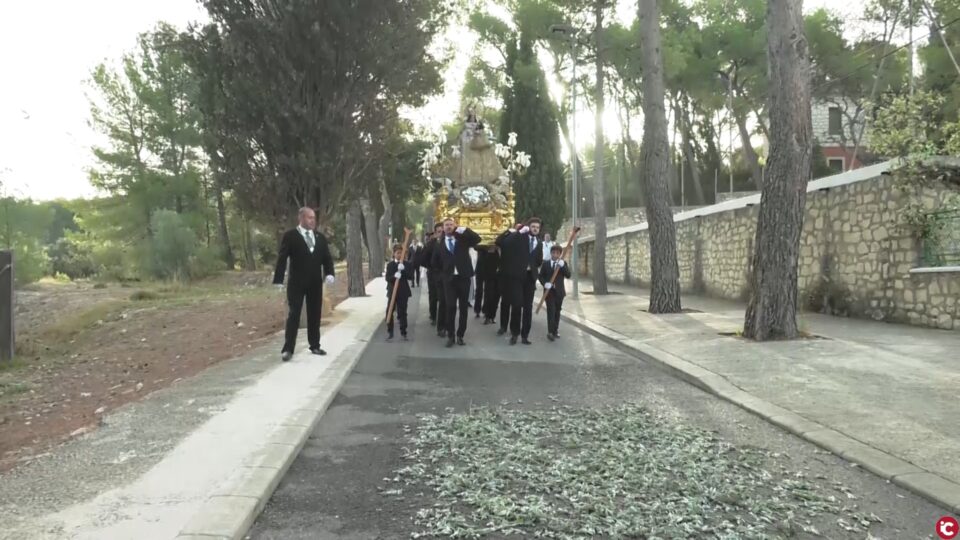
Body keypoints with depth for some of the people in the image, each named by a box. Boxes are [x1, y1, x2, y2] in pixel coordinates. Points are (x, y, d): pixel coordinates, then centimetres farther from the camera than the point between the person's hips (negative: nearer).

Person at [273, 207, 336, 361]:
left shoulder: (320, 238, 11)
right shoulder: (290, 236, -4)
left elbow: (327, 258, 10)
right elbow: (282, 258, -9)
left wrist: (329, 273, -10)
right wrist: (279, 279, -17)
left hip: (315, 283, 5)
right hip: (297, 282, -5)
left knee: (314, 315, 9)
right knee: (294, 315, -5)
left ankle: (315, 346, 18)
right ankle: (288, 349, -3)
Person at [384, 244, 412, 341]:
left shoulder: (407, 265, 3)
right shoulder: (390, 265, 3)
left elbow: (410, 276, -9)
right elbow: (387, 278, -6)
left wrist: (403, 270, -24)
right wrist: (394, 276, -27)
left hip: (403, 292, 0)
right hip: (392, 291, 0)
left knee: (402, 312, 3)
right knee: (389, 312, -2)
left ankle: (403, 333, 10)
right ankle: (390, 332, 9)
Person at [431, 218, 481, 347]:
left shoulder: (462, 239, 6)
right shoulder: (440, 243, 6)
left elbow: (477, 239, -10)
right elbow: (435, 262, 14)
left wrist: (463, 230, -14)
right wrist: (444, 271, 6)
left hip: (463, 277, 1)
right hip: (449, 278, -1)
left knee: (463, 307, 5)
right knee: (451, 307, -6)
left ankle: (460, 335, 13)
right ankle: (450, 336, 2)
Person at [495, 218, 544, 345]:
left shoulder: (538, 243, 16)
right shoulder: (519, 237, -1)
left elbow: (539, 261, 25)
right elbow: (502, 242, -20)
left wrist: (535, 269, 6)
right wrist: (519, 232, -21)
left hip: (530, 277, 5)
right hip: (516, 275, -5)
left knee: (528, 307, 5)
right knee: (517, 304, -9)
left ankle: (525, 335, 11)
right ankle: (514, 333, 5)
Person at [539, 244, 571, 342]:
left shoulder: (563, 263, 6)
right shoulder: (545, 263, 3)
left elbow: (568, 275, -6)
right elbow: (541, 276, 3)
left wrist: (562, 266, -20)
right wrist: (545, 283, -16)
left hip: (559, 291, 2)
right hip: (549, 291, -2)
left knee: (557, 311, 9)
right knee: (551, 311, -11)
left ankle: (555, 330, 20)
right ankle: (550, 332, -14)